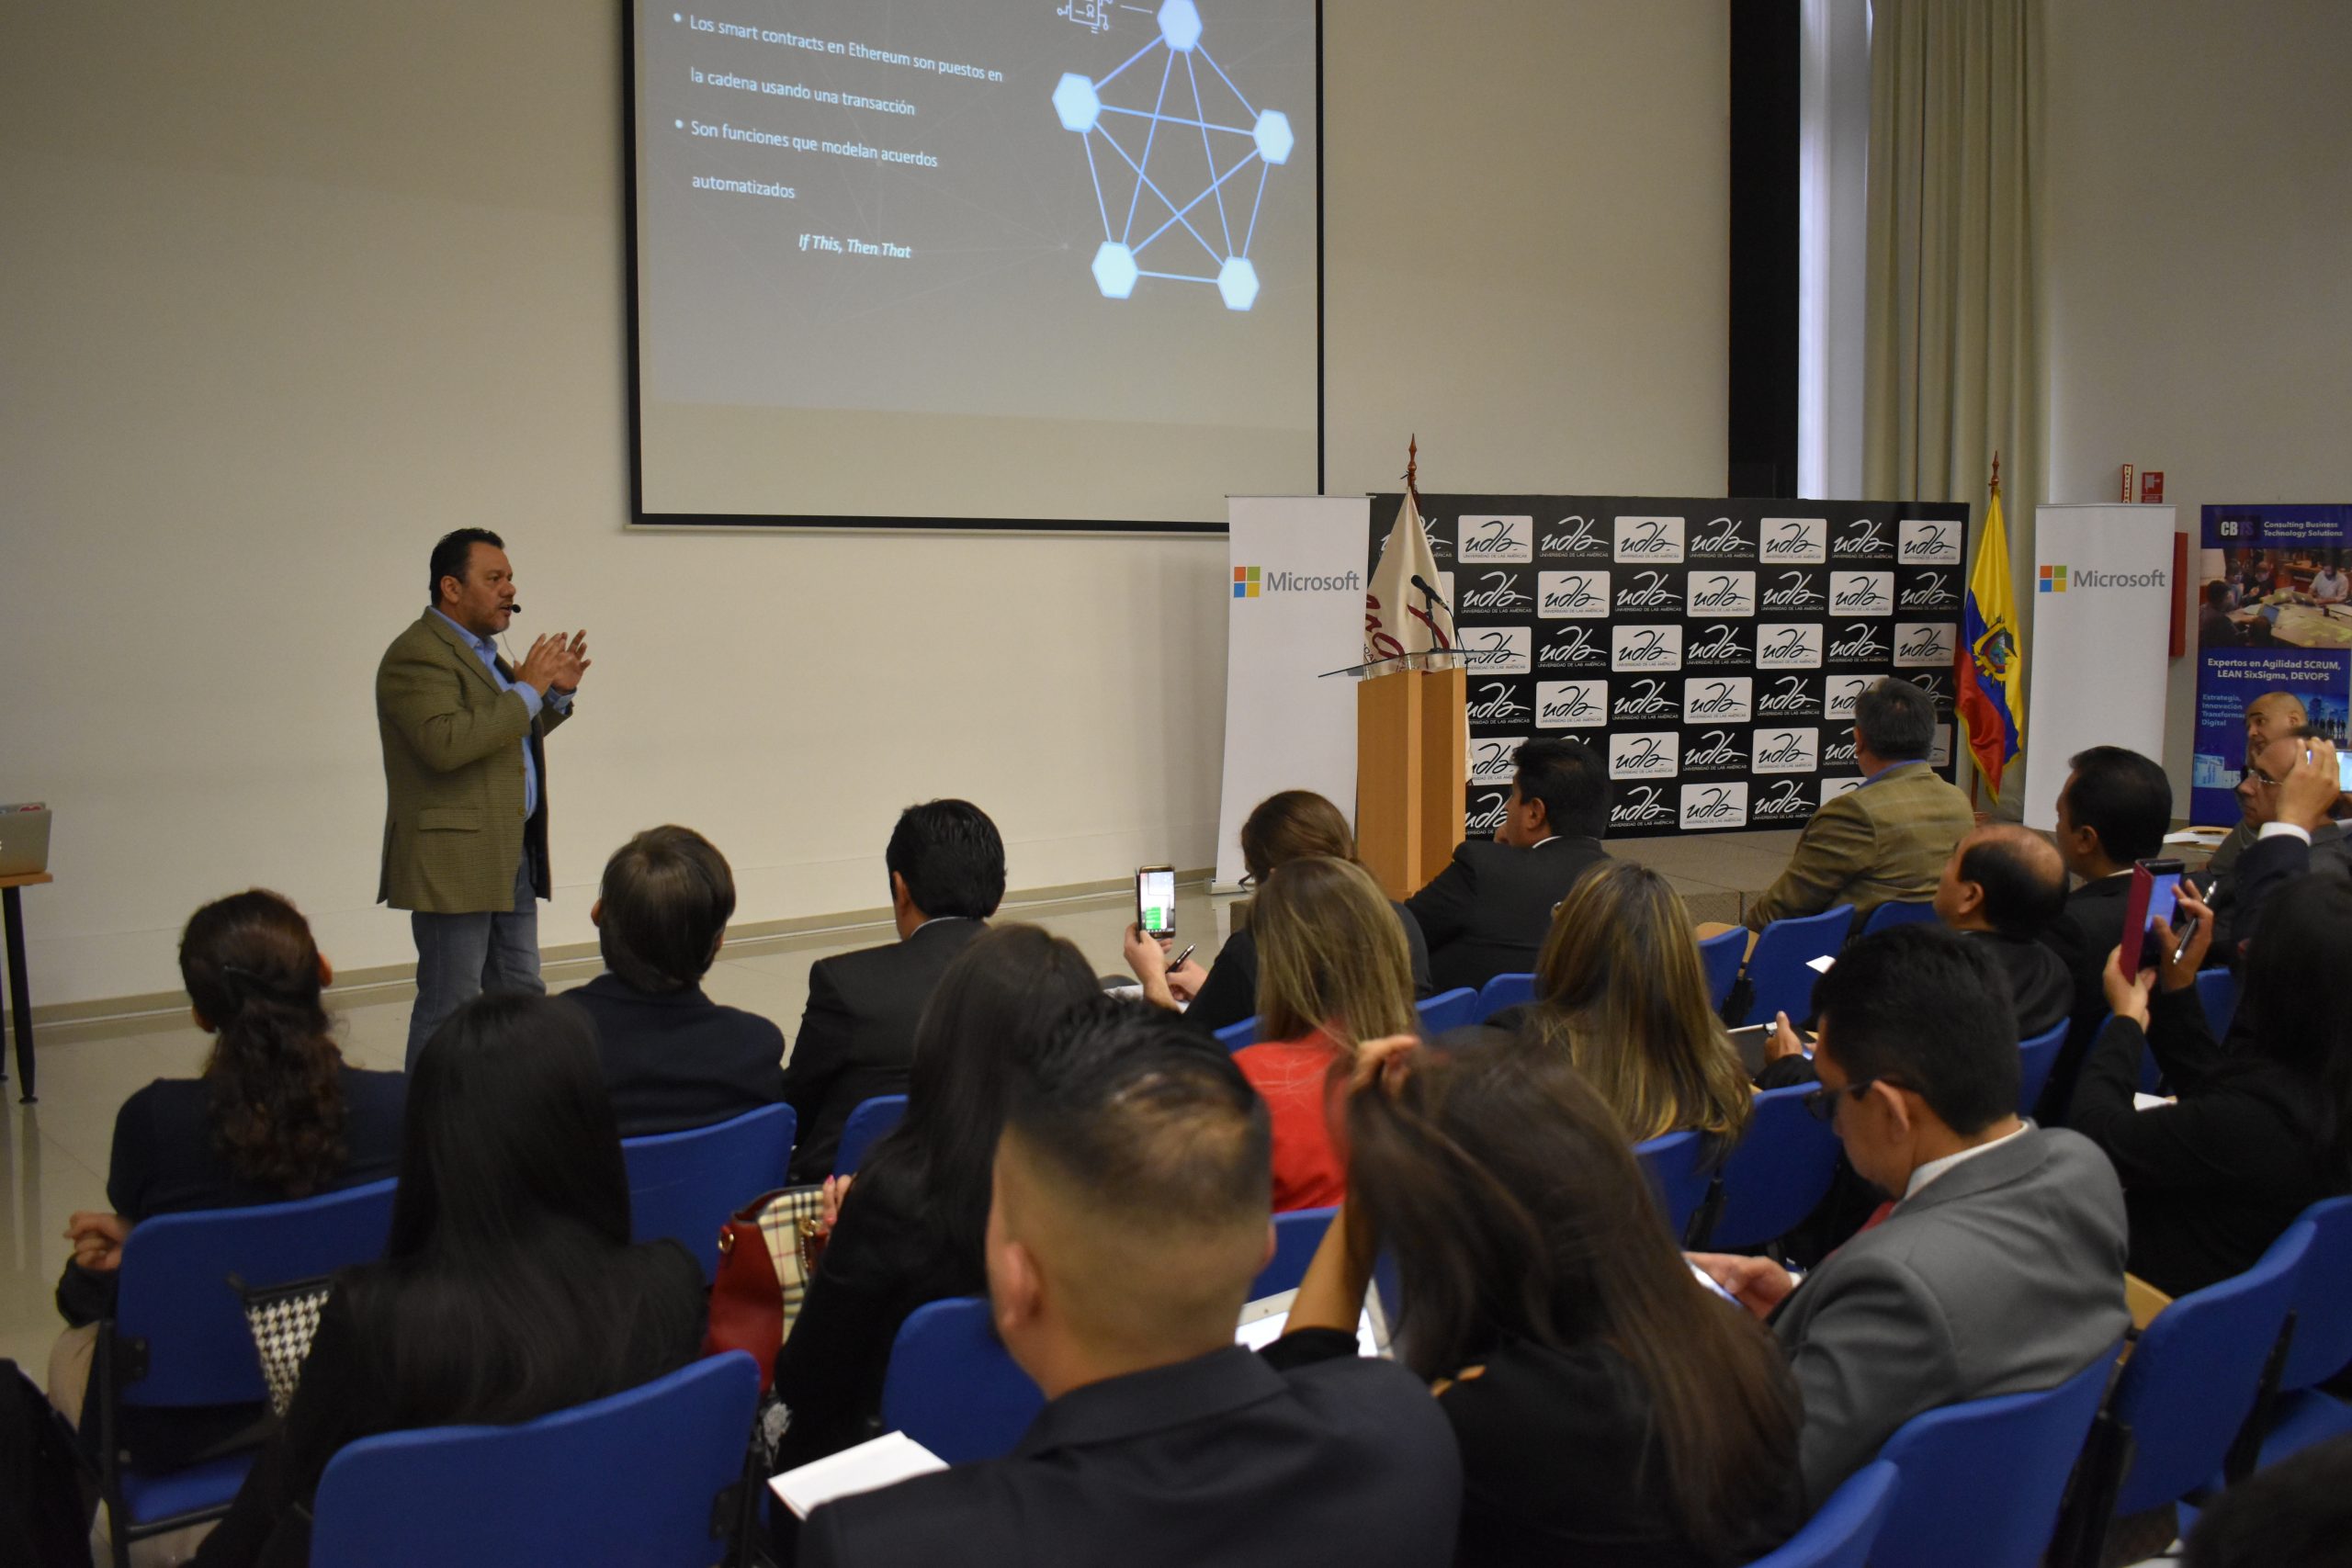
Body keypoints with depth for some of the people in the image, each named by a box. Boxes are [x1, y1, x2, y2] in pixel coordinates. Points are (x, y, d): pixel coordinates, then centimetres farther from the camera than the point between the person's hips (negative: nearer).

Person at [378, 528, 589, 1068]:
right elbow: (446, 743, -27)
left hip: (512, 858, 10)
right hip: (454, 862, -10)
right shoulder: (417, 654, -13)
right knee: (449, 1009, -3)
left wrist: (557, 692, 8)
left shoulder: (481, 651, 18)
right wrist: (527, 690, -20)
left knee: (521, 997, 13)